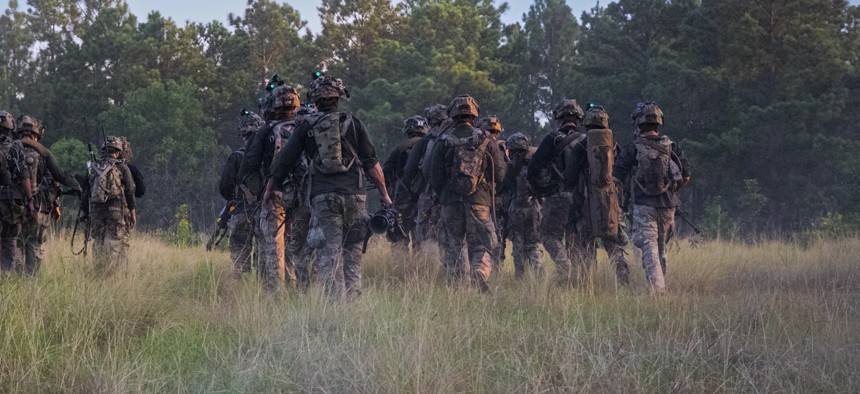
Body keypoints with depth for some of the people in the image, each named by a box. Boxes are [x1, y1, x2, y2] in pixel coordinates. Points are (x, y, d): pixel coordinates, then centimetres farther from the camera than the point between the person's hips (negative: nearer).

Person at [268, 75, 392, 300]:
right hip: (353, 195, 0)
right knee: (352, 250, 7)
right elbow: (372, 163, 4)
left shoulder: (307, 126, 7)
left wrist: (271, 188, 25)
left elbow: (285, 160, 11)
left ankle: (335, 301, -8)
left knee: (330, 252, -1)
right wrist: (384, 194, 9)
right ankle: (353, 299, 1)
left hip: (323, 197, 0)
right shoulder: (352, 123, 6)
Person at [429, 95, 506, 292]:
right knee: (481, 246, 4)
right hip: (479, 202, 0)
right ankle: (480, 273, -24)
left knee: (452, 248, 11)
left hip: (451, 203, 0)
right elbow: (500, 174, 4)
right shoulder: (485, 140, 1)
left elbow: (435, 179, 1)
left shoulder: (444, 143, 0)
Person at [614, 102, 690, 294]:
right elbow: (685, 177, 9)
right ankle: (662, 286, 23)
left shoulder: (632, 149, -6)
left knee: (649, 247, -8)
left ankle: (656, 287, -23)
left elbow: (617, 177, -5)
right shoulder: (672, 147, 4)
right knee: (662, 249, 17)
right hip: (667, 205, 4)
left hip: (643, 206, -4)